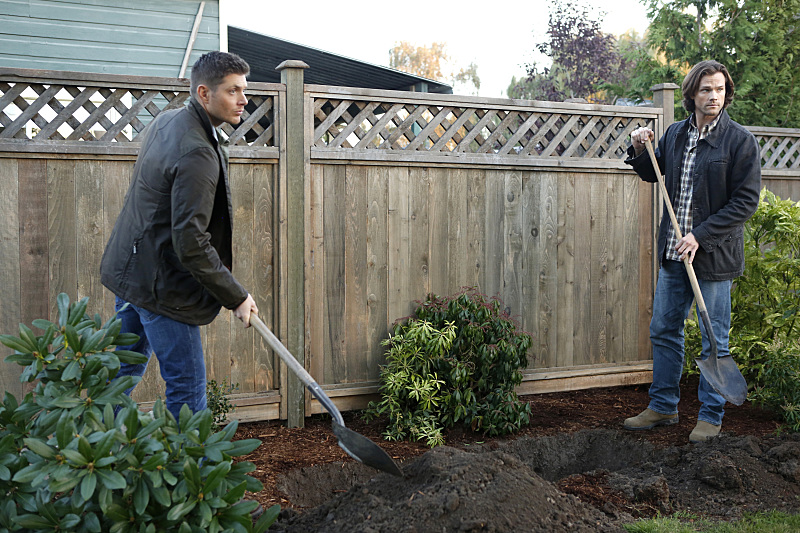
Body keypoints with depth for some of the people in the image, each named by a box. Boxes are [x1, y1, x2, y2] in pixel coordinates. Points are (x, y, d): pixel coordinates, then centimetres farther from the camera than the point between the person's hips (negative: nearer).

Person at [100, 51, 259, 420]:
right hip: (162, 284, -10)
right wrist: (236, 298, -18)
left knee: (127, 367, 23)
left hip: (129, 267, 10)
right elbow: (191, 243, -27)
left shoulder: (166, 120, 6)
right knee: (187, 390, -1)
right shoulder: (197, 154, -25)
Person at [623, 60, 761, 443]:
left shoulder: (740, 140, -9)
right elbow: (653, 175, 23)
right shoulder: (674, 134, 6)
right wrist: (640, 151, 2)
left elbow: (746, 201, -12)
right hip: (673, 252, 5)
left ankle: (711, 415, 20)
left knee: (715, 340, 5)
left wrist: (700, 236, -19)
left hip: (715, 254, -5)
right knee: (663, 331, 13)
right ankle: (663, 407, 28)